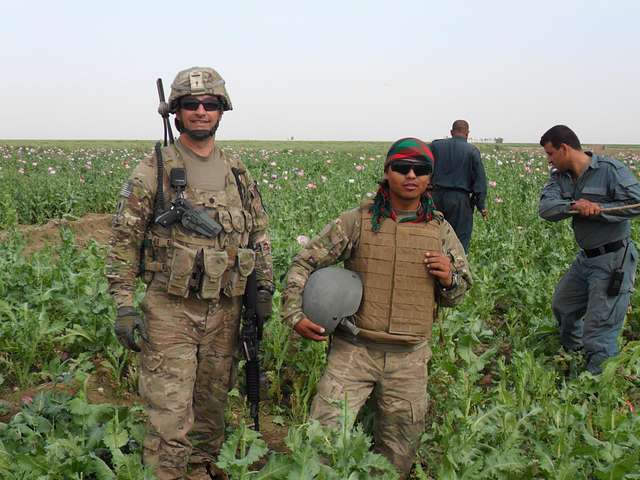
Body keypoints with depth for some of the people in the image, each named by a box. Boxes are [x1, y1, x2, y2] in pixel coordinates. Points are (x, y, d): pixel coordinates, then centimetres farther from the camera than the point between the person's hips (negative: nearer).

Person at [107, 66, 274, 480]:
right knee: (169, 415, -6)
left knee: (213, 404, 17)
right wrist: (124, 305, -12)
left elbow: (259, 233, 16)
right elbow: (124, 240, -5)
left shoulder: (237, 172, 9)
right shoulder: (153, 171, -5)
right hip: (171, 307, -4)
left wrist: (266, 286, 7)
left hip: (225, 309, 5)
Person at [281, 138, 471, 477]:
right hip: (353, 351, -2)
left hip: (409, 359, 3)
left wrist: (449, 280, -7)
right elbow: (305, 262, 3)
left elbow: (459, 293, 17)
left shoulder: (441, 231, 7)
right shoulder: (357, 221, -1)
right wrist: (294, 314, -8)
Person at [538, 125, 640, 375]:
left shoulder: (610, 169, -15)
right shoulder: (560, 176, 5)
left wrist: (597, 210, -22)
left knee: (598, 335, -8)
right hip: (586, 258, 8)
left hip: (613, 261, -8)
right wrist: (572, 206, -30)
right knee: (561, 306, 25)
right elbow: (545, 208, -11)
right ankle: (571, 355, 51)